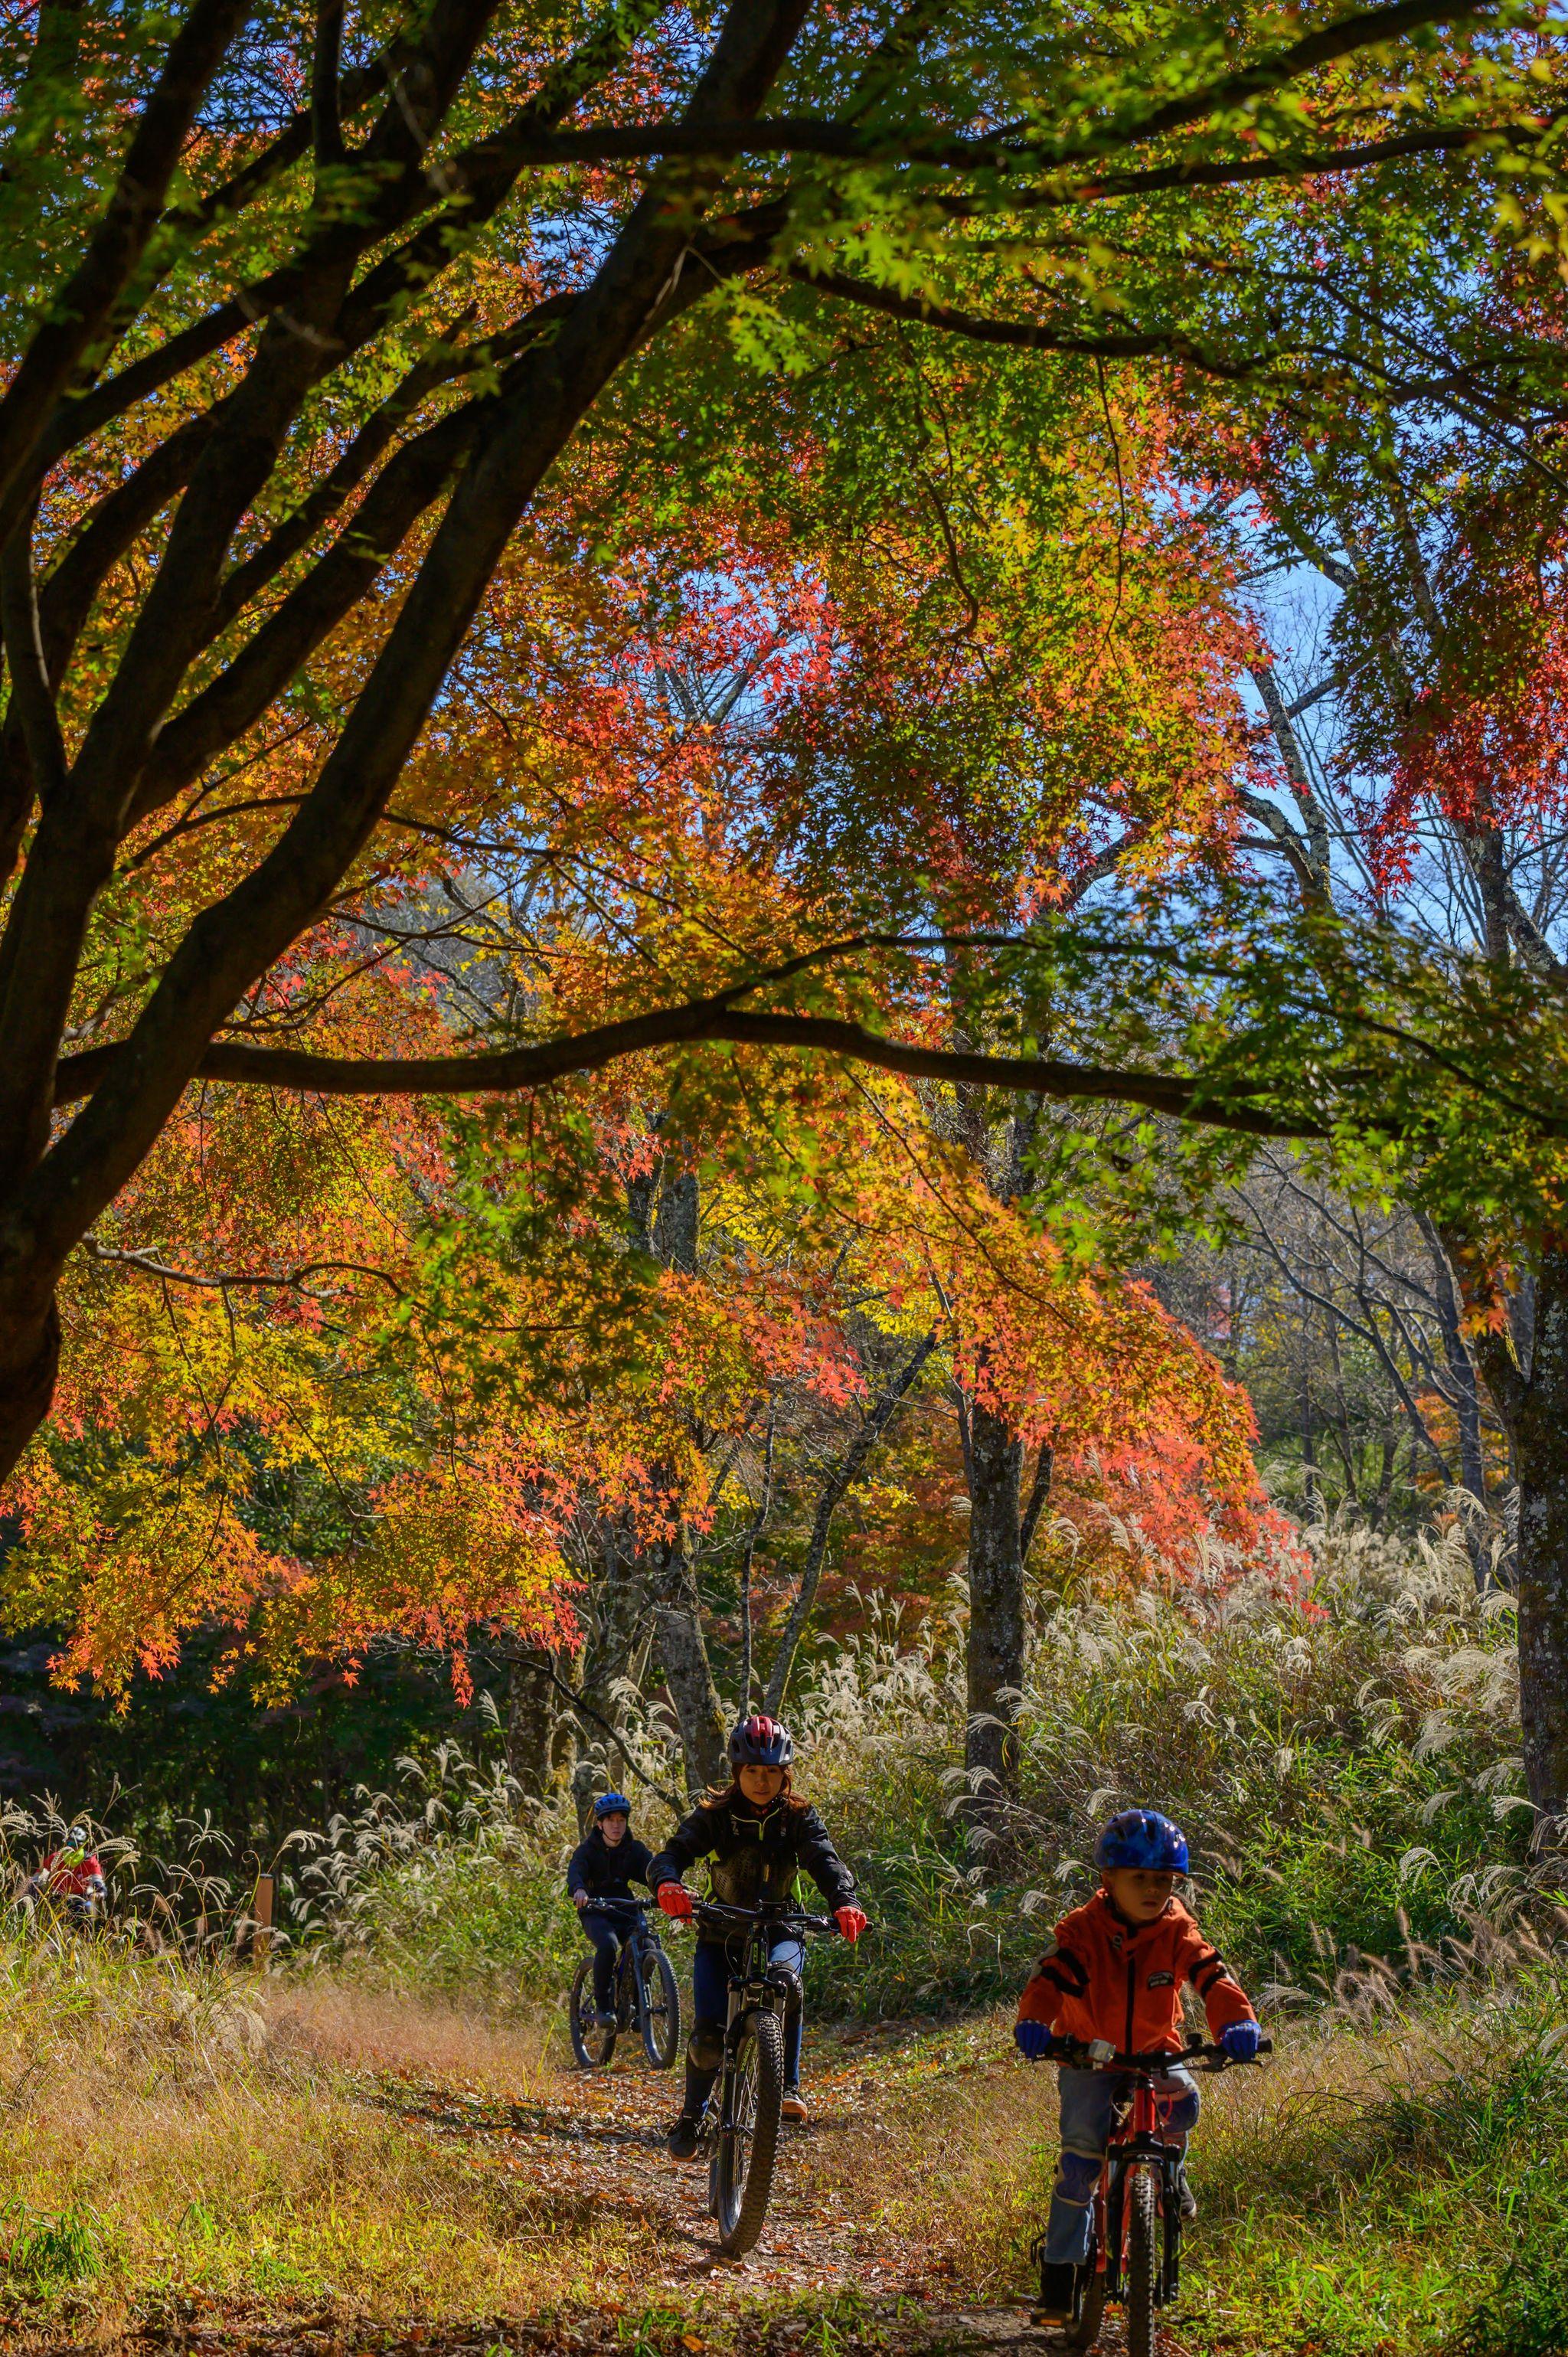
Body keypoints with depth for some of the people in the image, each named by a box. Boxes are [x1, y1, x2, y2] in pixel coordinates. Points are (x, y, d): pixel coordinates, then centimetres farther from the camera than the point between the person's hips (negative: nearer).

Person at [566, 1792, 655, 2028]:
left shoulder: (635, 1849, 3)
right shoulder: (587, 1849, -6)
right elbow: (575, 1871, -25)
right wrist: (578, 1890, -49)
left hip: (625, 1910, 4)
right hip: (595, 1913, -3)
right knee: (608, 1945, -33)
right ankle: (603, 2006, -19)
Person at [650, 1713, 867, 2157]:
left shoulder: (798, 1817, -6)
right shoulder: (715, 1816, -8)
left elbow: (825, 1861, -21)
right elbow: (673, 1853, -20)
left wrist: (844, 1903, -42)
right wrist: (668, 1886, -44)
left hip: (778, 1928, 0)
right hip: (721, 1932, 0)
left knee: (784, 1973, -35)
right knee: (708, 2030, -11)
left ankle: (788, 2083, -24)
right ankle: (690, 2117, 13)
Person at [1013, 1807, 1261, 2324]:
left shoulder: (1177, 1932, -12)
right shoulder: (1084, 1931, -18)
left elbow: (1212, 1976, -25)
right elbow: (1051, 1976, -31)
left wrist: (1236, 2021, -46)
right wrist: (1033, 2021, -53)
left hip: (1154, 2052, 2)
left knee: (1182, 2098, -27)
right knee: (1081, 2148, -17)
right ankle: (1060, 2267, -7)